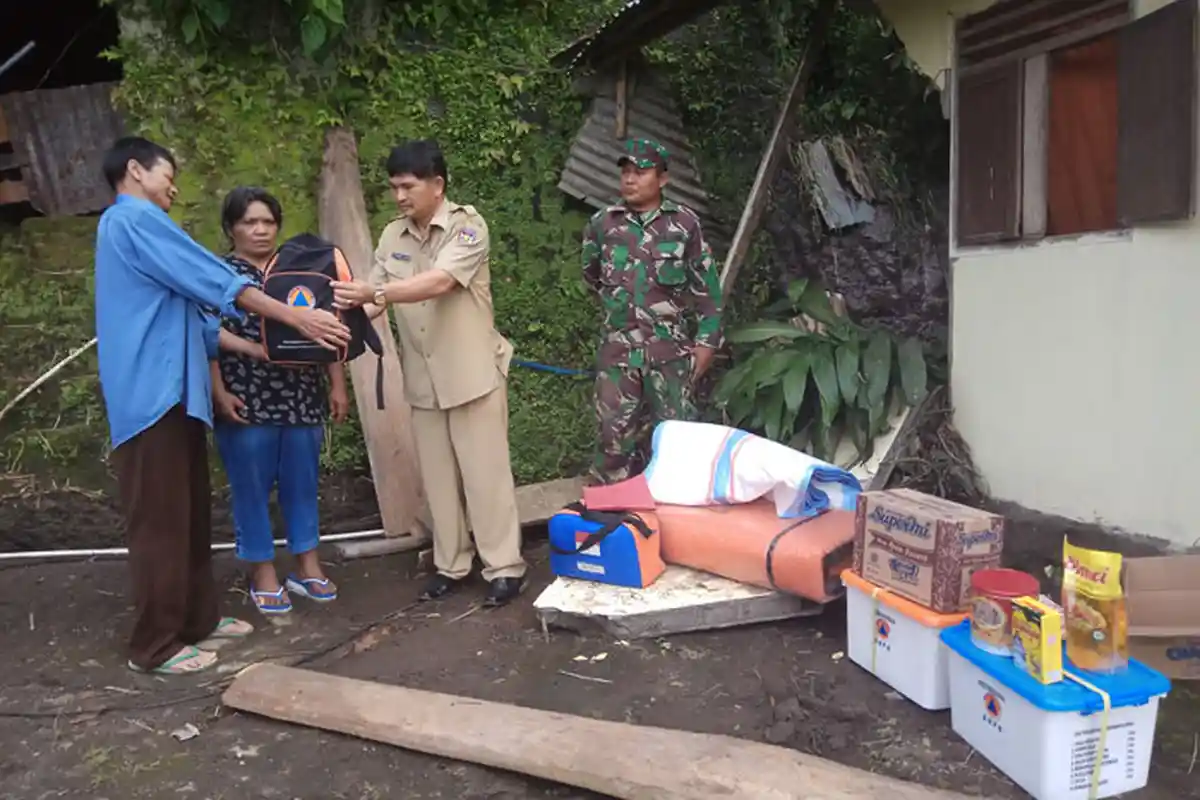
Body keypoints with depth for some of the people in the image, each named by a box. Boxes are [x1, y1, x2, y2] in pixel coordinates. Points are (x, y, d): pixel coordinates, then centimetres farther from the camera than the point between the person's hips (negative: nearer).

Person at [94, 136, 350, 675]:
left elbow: (188, 312, 22)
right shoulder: (134, 219, -8)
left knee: (189, 517, 15)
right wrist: (298, 318, -17)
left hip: (169, 392, 10)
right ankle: (155, 645, 7)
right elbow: (214, 282, -16)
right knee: (161, 524, -3)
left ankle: (197, 619, 26)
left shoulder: (129, 227, 25)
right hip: (152, 394, -10)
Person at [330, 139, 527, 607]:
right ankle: (450, 565, 25)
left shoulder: (467, 226, -11)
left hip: (472, 372, -5)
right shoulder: (392, 237, 7)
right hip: (423, 378, 6)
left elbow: (439, 282, -26)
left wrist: (375, 292, -36)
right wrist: (349, 310, -16)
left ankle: (504, 568, 12)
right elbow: (376, 298, 4)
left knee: (485, 473, 1)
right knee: (438, 478, 12)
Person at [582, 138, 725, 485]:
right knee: (616, 434, 4)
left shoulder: (685, 222, -1)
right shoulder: (602, 223, 2)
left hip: (669, 347, -1)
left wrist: (707, 339, 0)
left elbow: (705, 284, 2)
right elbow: (591, 273, 21)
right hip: (618, 346, 1)